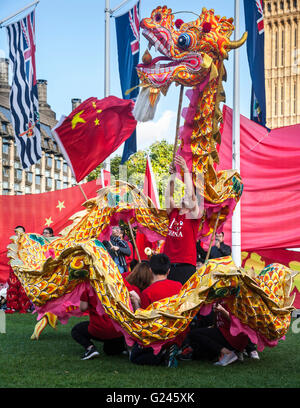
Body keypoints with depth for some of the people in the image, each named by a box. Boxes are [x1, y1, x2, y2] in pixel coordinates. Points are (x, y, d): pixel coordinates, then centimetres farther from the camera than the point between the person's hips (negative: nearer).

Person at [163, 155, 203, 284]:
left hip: (186, 265, -5)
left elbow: (191, 194, -11)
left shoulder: (195, 215, 1)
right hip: (168, 263, 5)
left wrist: (186, 170, -12)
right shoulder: (173, 213, 15)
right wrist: (173, 175, 1)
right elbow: (169, 195, 9)